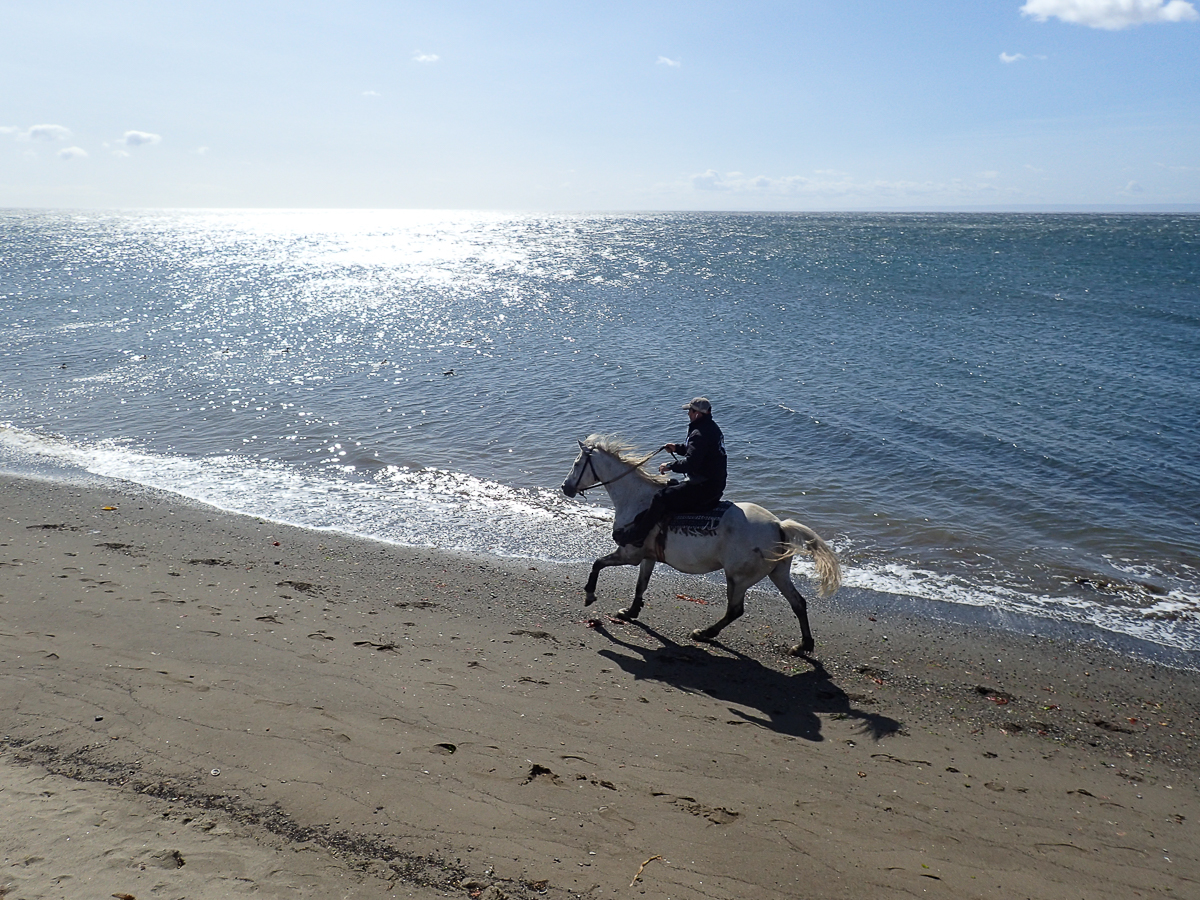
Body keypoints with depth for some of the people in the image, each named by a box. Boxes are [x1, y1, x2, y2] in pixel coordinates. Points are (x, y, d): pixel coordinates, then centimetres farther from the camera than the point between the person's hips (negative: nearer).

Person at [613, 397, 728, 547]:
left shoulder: (699, 434, -21)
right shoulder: (712, 428, 12)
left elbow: (690, 463, -27)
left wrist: (670, 466, -13)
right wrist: (678, 448, 18)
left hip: (703, 488, -11)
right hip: (715, 485, 11)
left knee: (662, 497, -15)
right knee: (671, 486, 24)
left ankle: (635, 535, -10)